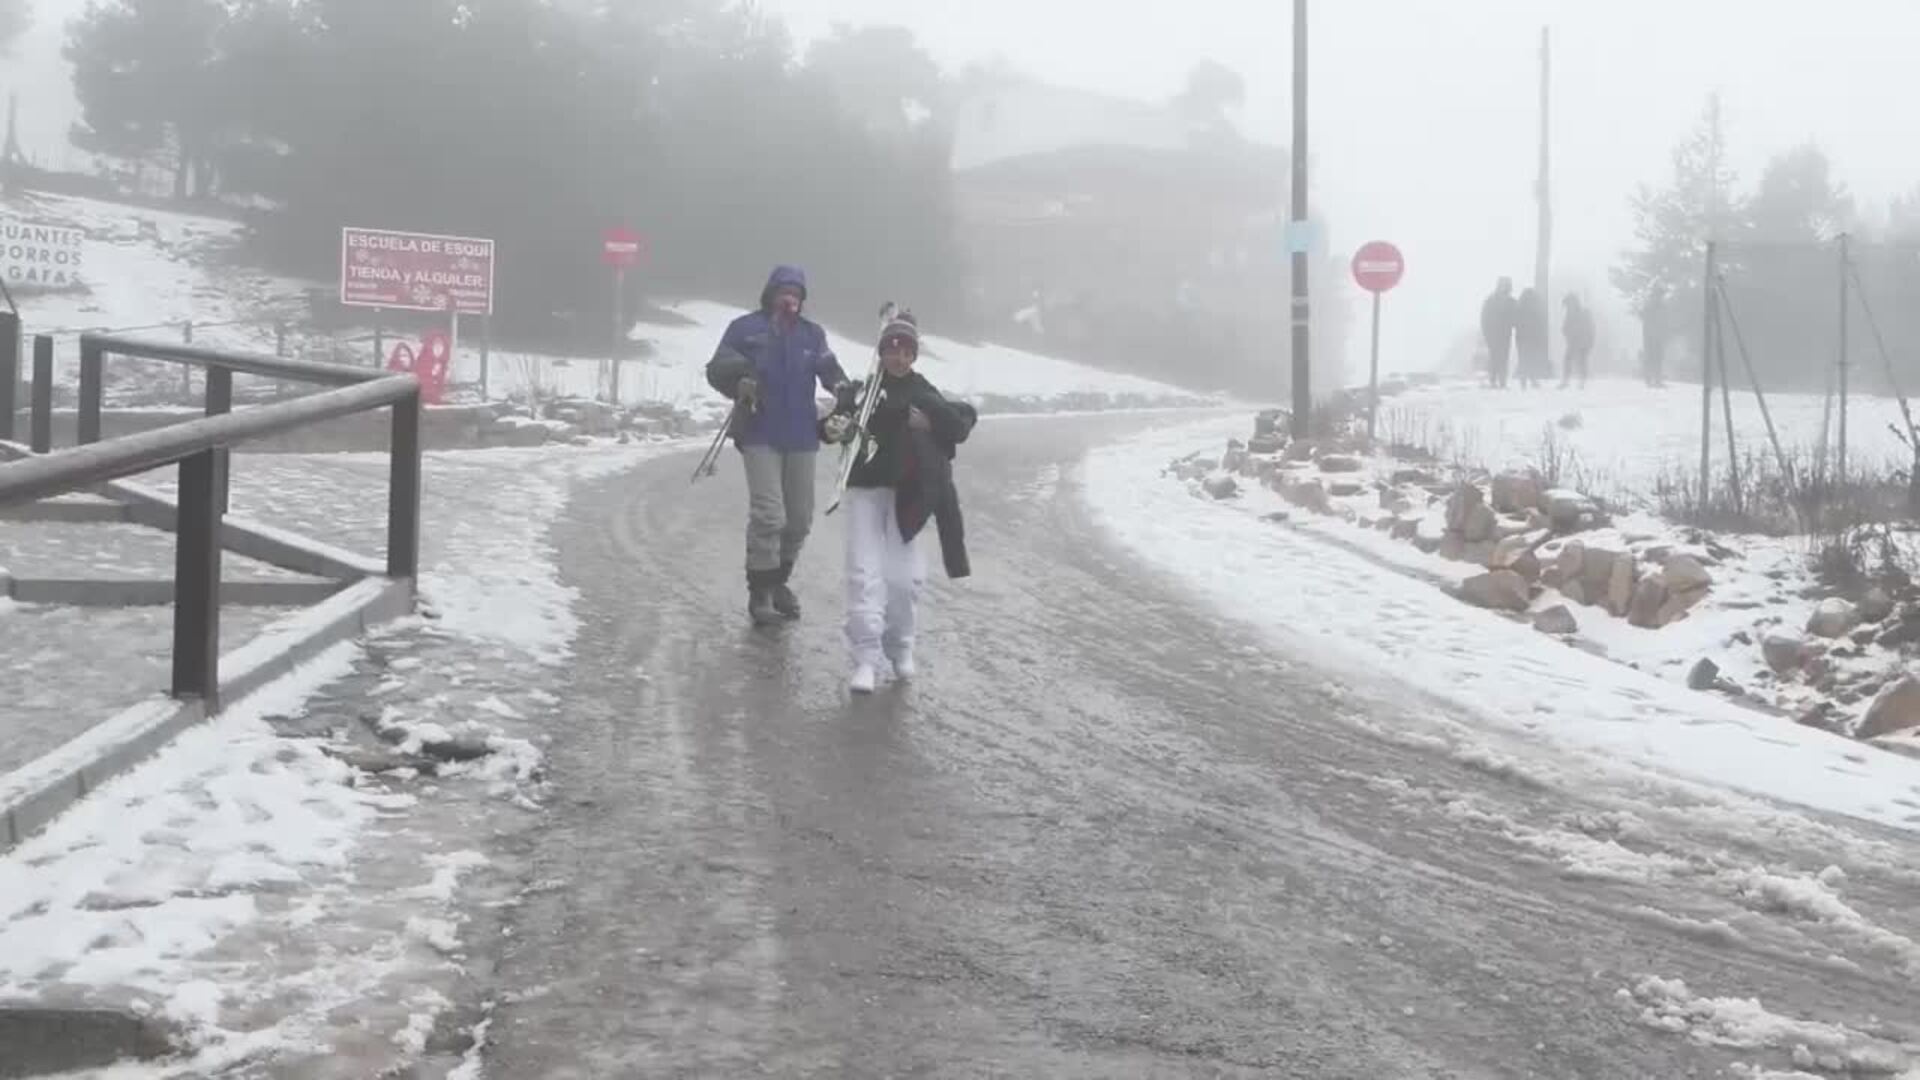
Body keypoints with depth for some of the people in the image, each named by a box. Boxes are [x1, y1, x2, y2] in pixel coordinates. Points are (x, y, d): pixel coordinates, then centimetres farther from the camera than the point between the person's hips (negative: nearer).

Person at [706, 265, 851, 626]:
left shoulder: (812, 334, 9)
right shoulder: (745, 328, 0)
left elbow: (828, 367, 0)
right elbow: (717, 369, -1)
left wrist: (841, 386, -23)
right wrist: (739, 381, -22)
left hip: (801, 436, 4)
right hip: (760, 435, -4)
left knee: (800, 519, 10)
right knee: (768, 514, -14)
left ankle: (778, 581, 30)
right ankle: (760, 592, -3)